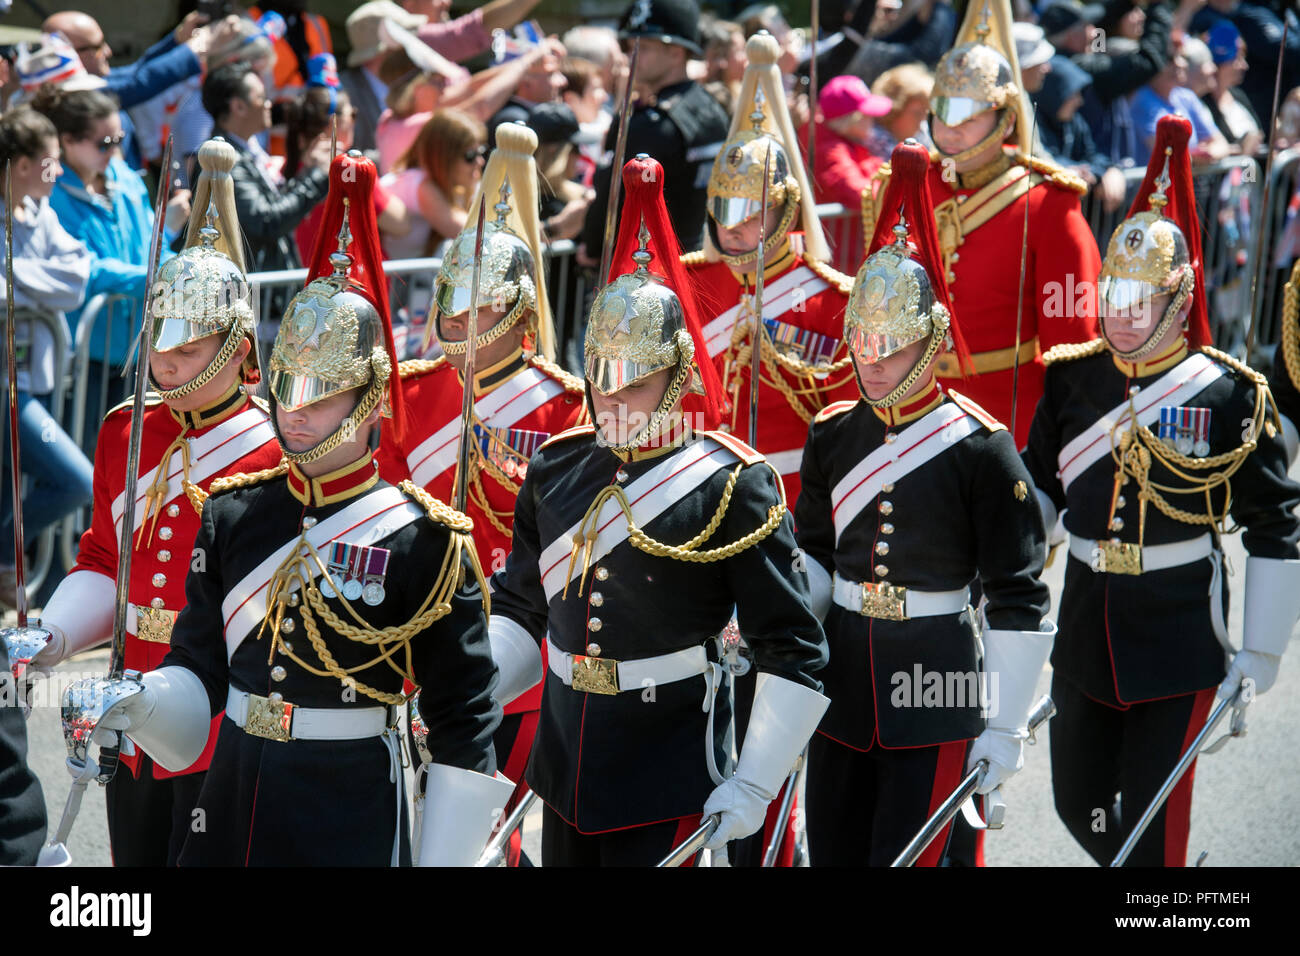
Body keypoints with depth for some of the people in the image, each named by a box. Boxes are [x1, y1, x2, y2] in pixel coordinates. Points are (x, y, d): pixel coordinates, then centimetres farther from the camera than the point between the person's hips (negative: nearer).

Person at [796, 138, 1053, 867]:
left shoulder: (980, 449, -10)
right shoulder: (833, 434, 4)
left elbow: (1020, 603, -8)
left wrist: (1005, 726, -9)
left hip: (936, 690, -5)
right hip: (843, 677, 5)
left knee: (905, 858, -7)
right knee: (833, 856, 9)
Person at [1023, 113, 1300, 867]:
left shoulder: (1230, 396, -9)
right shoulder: (1071, 380, 3)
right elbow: (1038, 495, 15)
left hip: (1180, 641, -5)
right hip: (1085, 629, 5)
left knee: (1151, 820, -4)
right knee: (1079, 806, 12)